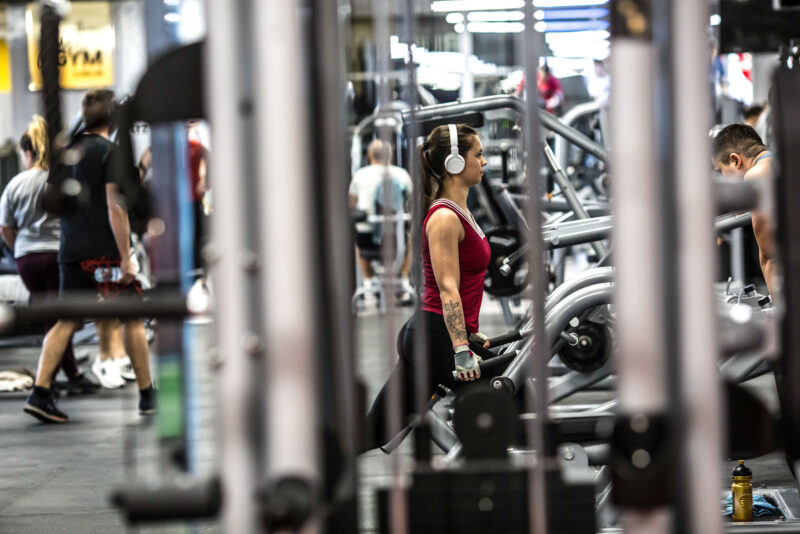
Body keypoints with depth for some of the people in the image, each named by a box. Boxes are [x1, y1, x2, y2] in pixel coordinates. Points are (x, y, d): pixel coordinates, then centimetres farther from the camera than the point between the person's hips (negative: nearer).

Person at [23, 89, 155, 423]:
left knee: (66, 321, 5)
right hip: (105, 252, -6)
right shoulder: (110, 151, -9)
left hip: (70, 252, 6)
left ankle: (40, 392, -8)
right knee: (132, 320, 6)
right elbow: (115, 206, -16)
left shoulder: (70, 150, 11)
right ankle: (147, 396, 12)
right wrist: (126, 257, -15)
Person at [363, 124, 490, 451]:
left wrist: (470, 333, 29)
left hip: (421, 335, 10)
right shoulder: (444, 218, -14)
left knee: (373, 434, 7)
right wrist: (462, 352, -27)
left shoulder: (458, 213, 16)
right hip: (437, 338, -10)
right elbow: (448, 291, -21)